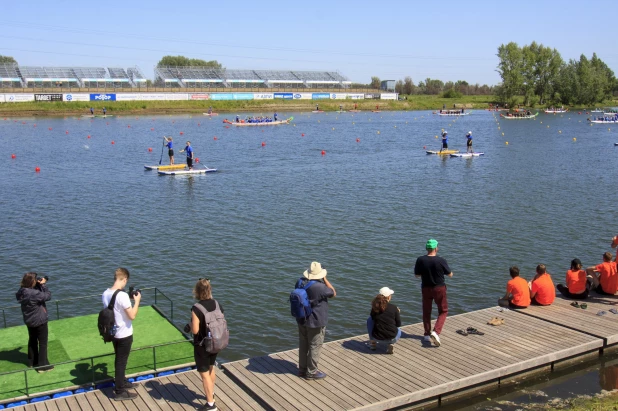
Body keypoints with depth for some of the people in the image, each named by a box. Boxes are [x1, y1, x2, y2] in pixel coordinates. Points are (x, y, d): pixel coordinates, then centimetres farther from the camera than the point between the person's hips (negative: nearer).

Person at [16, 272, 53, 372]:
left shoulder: (22, 291, -7)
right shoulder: (35, 294, -32)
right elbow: (48, 296, -22)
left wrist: (39, 284, -7)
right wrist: (43, 284, -17)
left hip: (29, 321, 8)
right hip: (39, 321, -8)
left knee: (32, 340, 24)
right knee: (43, 343, 6)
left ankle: (32, 361, 39)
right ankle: (43, 365, 12)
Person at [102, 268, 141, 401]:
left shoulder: (105, 294, -2)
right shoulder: (122, 295, -27)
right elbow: (132, 315, -24)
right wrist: (137, 300, -12)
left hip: (113, 333, 8)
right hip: (124, 335, -8)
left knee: (119, 360, 24)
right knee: (121, 362, 5)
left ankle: (122, 382, 42)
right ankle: (119, 392, 17)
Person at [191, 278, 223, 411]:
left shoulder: (196, 309, -25)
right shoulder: (217, 304, -5)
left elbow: (195, 330, -23)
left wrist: (191, 325, -3)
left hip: (202, 345, -7)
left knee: (204, 374, 7)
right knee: (211, 369, 27)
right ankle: (211, 394, 46)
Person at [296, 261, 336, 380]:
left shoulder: (300, 282, -6)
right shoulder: (319, 287, -29)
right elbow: (333, 293, -10)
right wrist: (325, 279, -9)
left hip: (301, 320, 7)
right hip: (315, 322, -7)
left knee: (303, 345, 20)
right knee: (315, 347, 8)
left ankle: (302, 369, 33)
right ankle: (311, 372, 18)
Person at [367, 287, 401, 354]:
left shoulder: (375, 307, -2)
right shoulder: (394, 307, -7)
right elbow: (398, 324, 3)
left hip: (376, 337, 1)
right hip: (391, 337, -1)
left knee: (370, 319, 25)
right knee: (398, 330, 35)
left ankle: (373, 342, 26)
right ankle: (391, 344, 4)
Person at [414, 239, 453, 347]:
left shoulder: (420, 260, -12)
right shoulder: (441, 261, -17)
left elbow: (416, 275, -2)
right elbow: (450, 274, -5)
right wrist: (449, 272, 18)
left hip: (426, 288, 2)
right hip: (439, 288, -2)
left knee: (426, 312, 18)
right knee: (443, 311, 13)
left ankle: (427, 334, 25)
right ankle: (436, 332, -4)